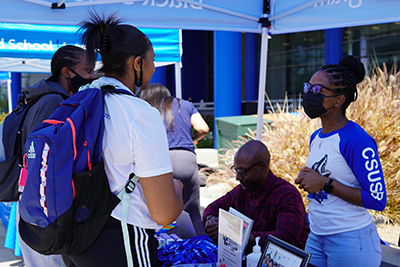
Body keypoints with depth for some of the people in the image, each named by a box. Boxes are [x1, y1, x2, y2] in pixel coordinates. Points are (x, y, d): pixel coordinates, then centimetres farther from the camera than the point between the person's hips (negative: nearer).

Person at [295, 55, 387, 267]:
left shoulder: (357, 140, -17)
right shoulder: (316, 138, 8)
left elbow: (377, 199, -20)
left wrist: (325, 183, -20)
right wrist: (306, 179, -1)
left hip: (351, 241, -7)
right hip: (316, 237, 8)